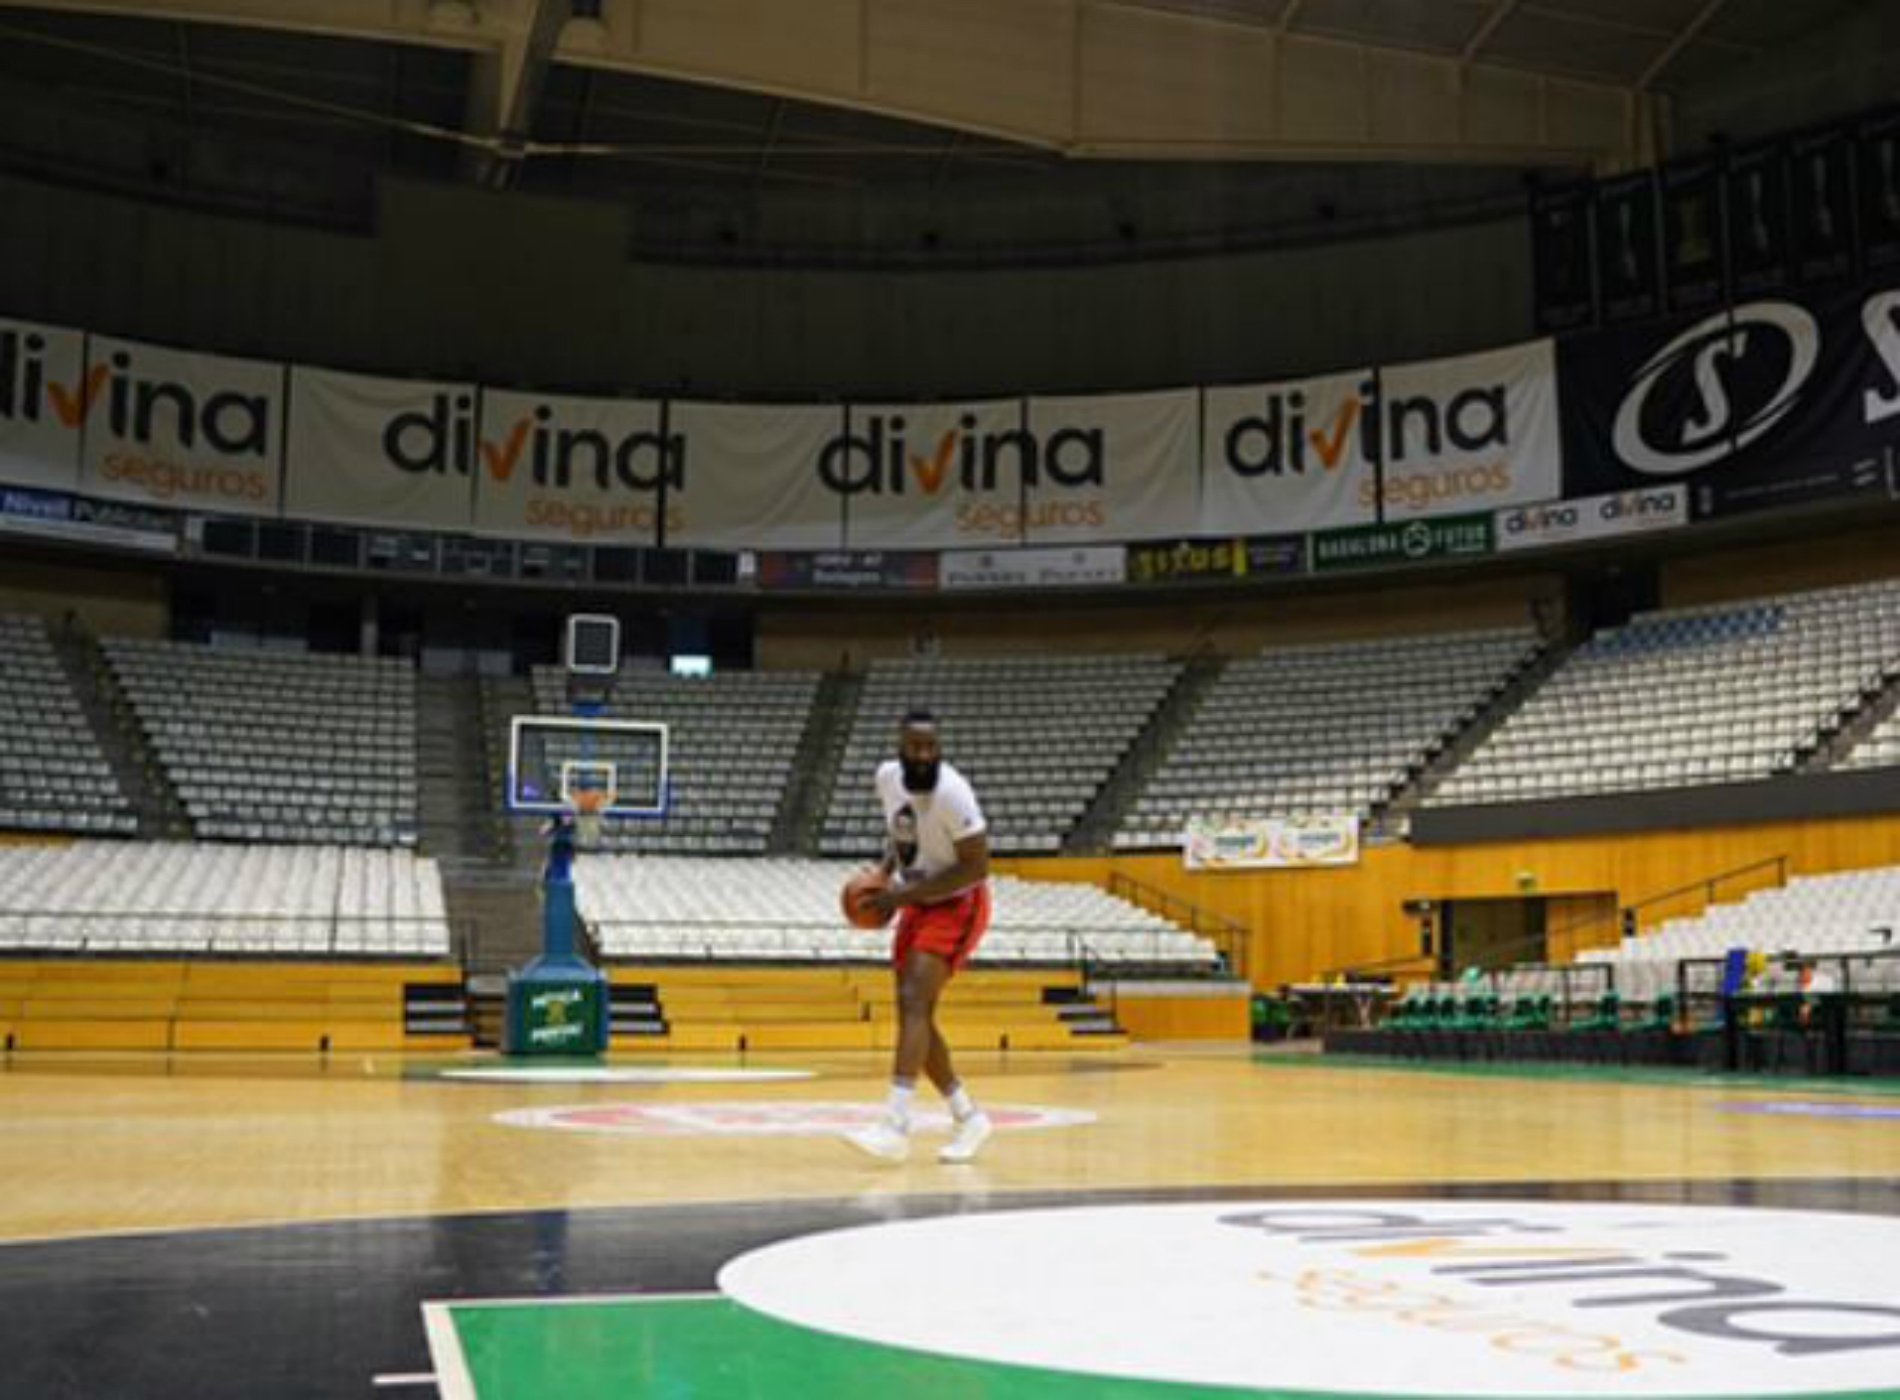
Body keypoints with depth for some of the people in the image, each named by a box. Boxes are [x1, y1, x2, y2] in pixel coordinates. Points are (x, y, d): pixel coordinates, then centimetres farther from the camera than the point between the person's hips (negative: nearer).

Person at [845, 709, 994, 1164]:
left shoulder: (952, 792, -25)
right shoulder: (887, 776, -4)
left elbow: (976, 867, -24)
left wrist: (903, 894, -25)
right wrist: (885, 871, -2)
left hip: (957, 905, -8)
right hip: (917, 904, 8)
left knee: (913, 1002, -22)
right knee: (915, 1015, 7)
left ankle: (895, 1127, -27)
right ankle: (969, 1117, 20)